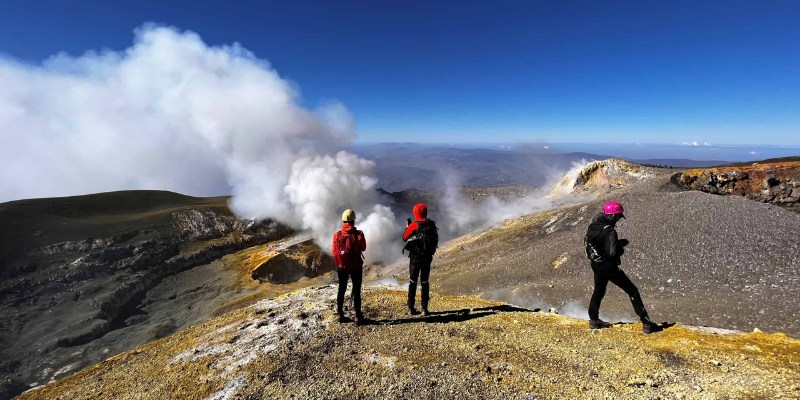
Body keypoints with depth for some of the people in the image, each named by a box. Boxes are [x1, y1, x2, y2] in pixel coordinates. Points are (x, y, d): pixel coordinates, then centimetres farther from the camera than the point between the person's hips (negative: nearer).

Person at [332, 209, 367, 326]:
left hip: (341, 267, 3)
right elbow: (363, 248, 0)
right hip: (356, 267, -2)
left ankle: (340, 315, 24)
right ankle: (358, 317, 8)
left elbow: (334, 251, -1)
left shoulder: (337, 235, -7)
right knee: (356, 291, 6)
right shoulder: (358, 234, -14)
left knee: (341, 290, 16)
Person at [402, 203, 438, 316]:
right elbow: (436, 239, 10)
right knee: (425, 281, 12)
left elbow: (405, 238, -1)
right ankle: (425, 308, 13)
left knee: (413, 281, 8)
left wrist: (407, 226, 11)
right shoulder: (432, 225, -1)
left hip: (415, 257, -3)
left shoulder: (413, 225, -13)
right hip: (427, 257, 3)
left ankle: (411, 307, 9)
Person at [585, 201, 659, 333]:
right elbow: (613, 253, -28)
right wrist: (621, 247, -6)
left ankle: (594, 320, 31)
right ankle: (646, 323, 12)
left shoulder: (592, 226, 0)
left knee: (598, 291, 23)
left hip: (596, 265, 8)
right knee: (632, 291, 7)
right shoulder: (609, 231, -25)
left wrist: (618, 242, 9)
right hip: (609, 267, -7)